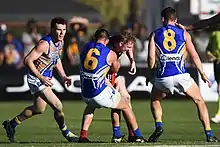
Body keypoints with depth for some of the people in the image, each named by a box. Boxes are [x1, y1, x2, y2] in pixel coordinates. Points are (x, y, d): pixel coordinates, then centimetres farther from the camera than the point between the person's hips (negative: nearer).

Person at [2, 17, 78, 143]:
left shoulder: (60, 42, 2)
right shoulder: (45, 44, -26)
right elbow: (28, 61, -25)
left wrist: (63, 76, 8)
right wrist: (41, 78, -25)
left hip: (46, 78, 10)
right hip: (37, 79, -10)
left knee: (39, 109, 21)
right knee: (58, 106, -12)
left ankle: (12, 124, 36)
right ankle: (66, 133, 9)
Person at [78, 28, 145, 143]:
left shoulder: (85, 48, 9)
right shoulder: (111, 54, -2)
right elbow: (115, 70, 19)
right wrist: (118, 57, 35)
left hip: (85, 94, 4)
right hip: (101, 94, -4)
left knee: (91, 106, 38)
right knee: (126, 106, 20)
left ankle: (83, 135, 23)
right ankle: (137, 136, 23)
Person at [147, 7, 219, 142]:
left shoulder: (155, 34, 11)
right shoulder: (184, 33, 10)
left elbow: (151, 57, 3)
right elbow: (194, 55, 7)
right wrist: (203, 74, 13)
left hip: (163, 77, 1)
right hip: (181, 75, -1)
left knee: (155, 100, 29)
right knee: (199, 101, 15)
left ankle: (158, 126, 4)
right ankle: (209, 135, 5)